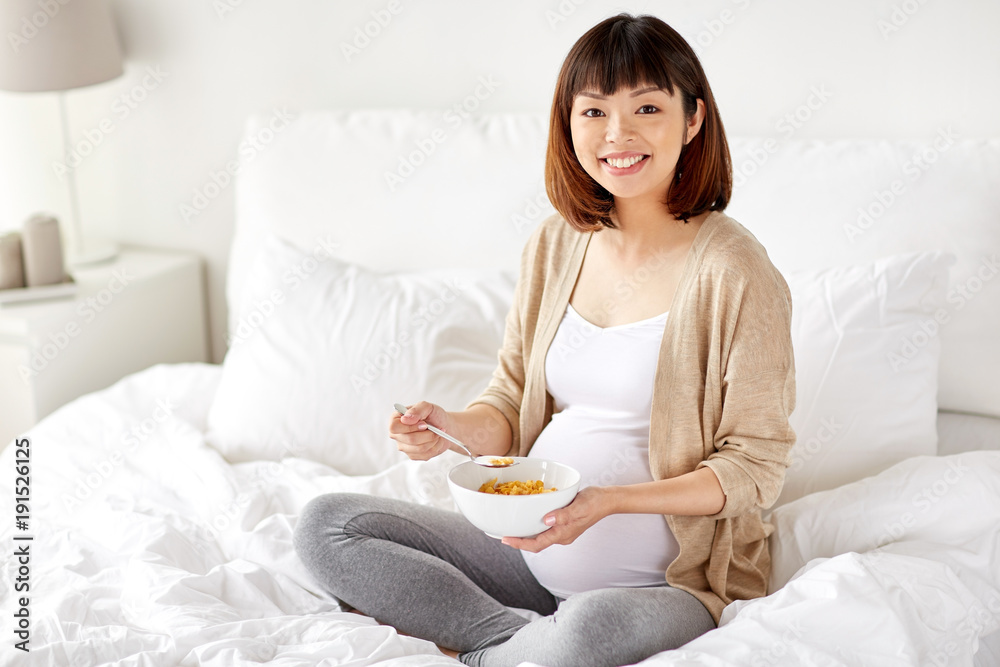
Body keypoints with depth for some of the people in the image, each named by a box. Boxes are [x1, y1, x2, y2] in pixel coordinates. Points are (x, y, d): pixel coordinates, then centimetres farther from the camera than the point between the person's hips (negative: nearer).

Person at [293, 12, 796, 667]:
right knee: (325, 525, -4)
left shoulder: (733, 271, -14)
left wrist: (609, 501, -24)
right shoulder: (556, 244, 5)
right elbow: (511, 406, 11)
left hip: (667, 579, -5)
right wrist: (450, 427, -12)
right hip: (530, 548, 6)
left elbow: (755, 468, -11)